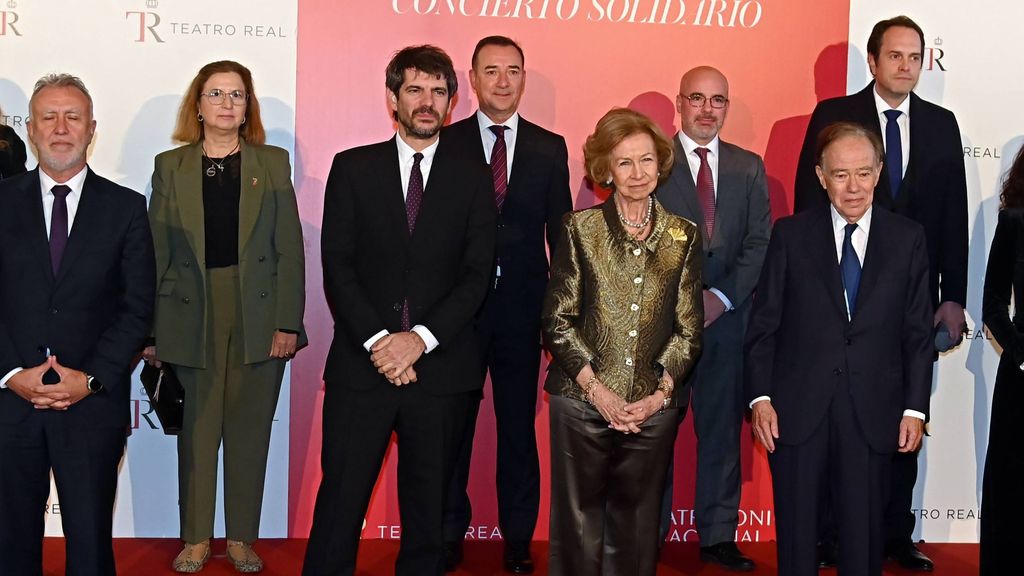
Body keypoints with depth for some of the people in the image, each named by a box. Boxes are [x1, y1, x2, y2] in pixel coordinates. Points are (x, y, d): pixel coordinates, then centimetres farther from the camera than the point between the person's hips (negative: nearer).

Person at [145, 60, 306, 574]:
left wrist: (288, 322, -7)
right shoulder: (170, 166, 6)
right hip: (193, 315, 0)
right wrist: (149, 330, 0)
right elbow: (155, 252, 4)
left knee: (250, 430, 6)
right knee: (197, 430, 6)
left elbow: (289, 248, 1)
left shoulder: (272, 163, 6)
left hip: (259, 317, 0)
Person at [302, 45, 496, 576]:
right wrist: (377, 341, -12)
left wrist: (420, 339, -12)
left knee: (428, 506, 9)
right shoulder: (353, 168, 6)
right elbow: (337, 266, 0)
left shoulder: (472, 177, 7)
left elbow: (477, 274, 1)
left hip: (440, 367, 1)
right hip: (362, 364, 0)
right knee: (340, 502, 1)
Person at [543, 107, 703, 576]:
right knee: (579, 527, 4)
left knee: (636, 531, 10)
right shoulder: (579, 229, 1)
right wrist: (597, 390, -10)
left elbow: (689, 328, 6)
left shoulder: (683, 235, 6)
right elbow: (557, 321, -2)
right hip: (582, 404, -1)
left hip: (653, 408, 2)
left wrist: (660, 393, -5)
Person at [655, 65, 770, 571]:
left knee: (722, 429, 8)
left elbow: (760, 244, 4)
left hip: (727, 317, 3)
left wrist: (720, 297, -10)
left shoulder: (749, 167, 10)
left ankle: (718, 535, 18)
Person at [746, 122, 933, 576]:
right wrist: (759, 397, -6)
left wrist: (915, 407, -1)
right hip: (797, 411, 0)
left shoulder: (908, 239, 4)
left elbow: (918, 332, 4)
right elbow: (763, 324, 1)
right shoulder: (790, 235, 2)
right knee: (796, 540, 10)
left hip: (872, 414, 1)